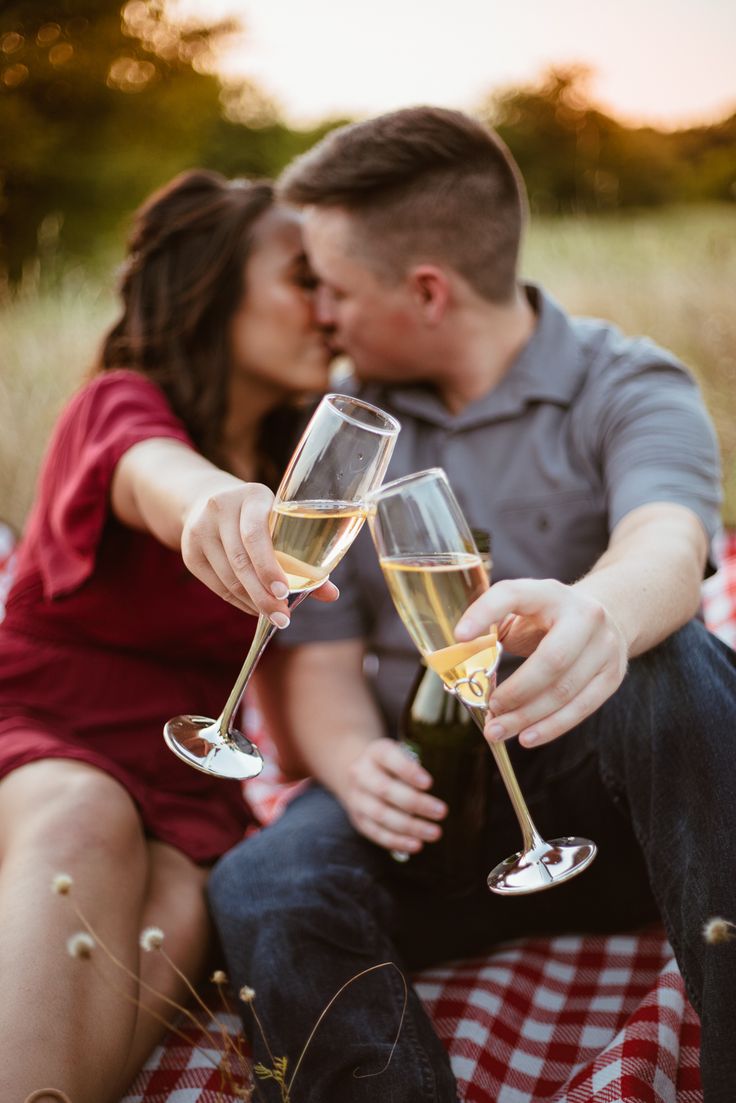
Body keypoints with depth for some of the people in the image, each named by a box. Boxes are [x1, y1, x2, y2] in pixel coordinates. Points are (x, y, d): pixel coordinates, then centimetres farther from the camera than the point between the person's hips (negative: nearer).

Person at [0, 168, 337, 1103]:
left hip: (181, 787, 4)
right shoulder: (120, 404, -6)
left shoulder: (301, 460, 10)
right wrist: (214, 499, -57)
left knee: (175, 914, -30)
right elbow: (153, 475, -33)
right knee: (84, 816, -37)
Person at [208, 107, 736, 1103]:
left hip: (609, 802, -1)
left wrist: (600, 613, -52)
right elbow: (321, 664, 4)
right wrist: (356, 762, -20)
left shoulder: (630, 390, -4)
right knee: (263, 888, -29)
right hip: (434, 811, 2)